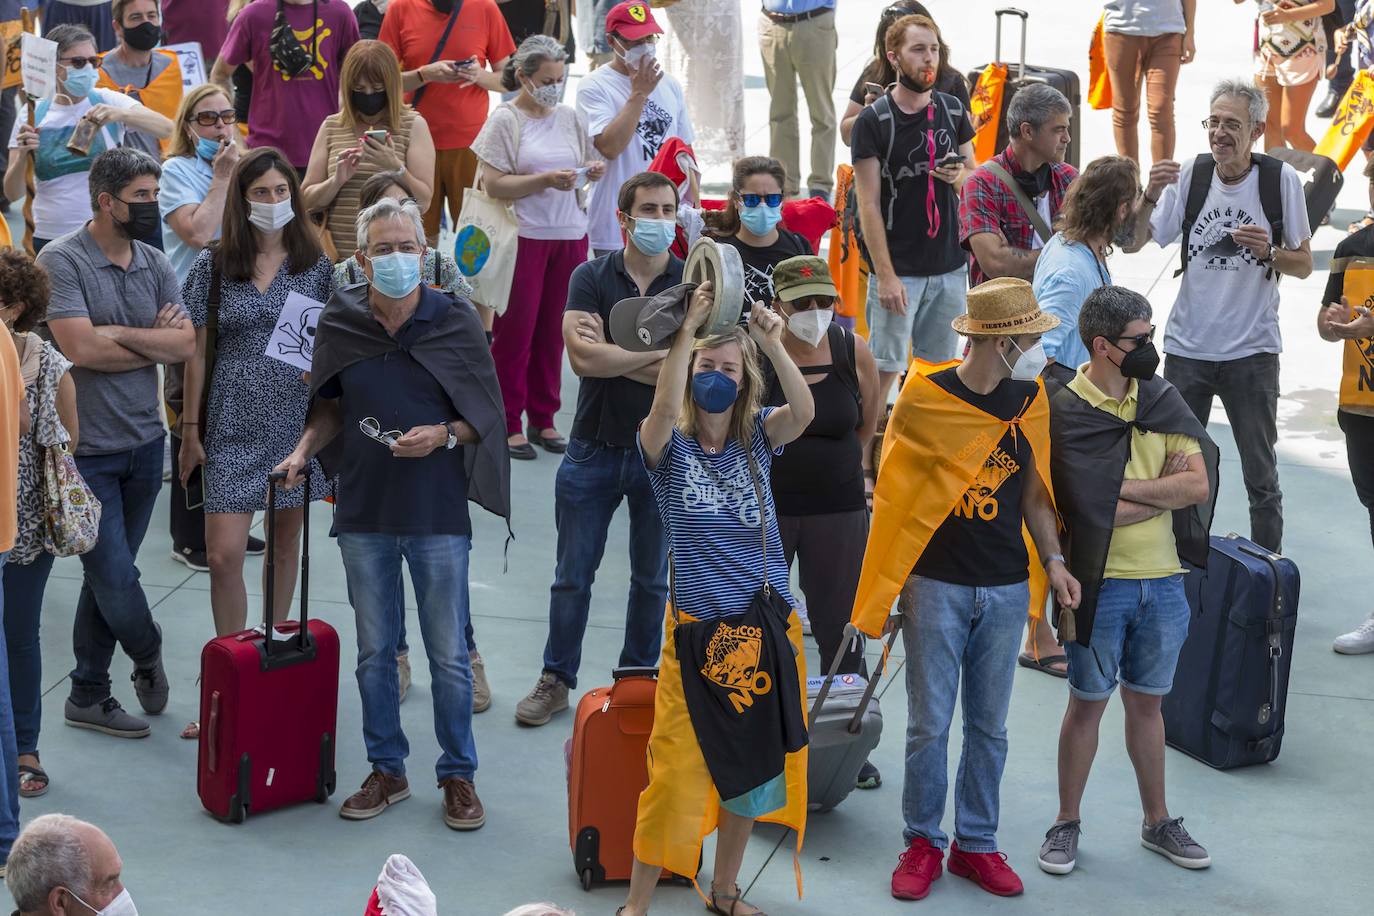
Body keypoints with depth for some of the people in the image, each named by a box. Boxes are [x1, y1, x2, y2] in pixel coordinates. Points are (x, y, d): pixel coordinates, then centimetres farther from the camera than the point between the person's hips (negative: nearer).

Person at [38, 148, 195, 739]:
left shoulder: (156, 265, 7)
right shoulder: (62, 261, -12)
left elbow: (186, 345, -4)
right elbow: (81, 348, -22)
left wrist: (119, 334, -16)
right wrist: (155, 344, -9)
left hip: (145, 441, 6)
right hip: (88, 449, -6)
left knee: (107, 576, 12)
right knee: (114, 576, -5)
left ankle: (88, 695, 23)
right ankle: (148, 656, 24)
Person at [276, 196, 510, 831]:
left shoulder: (456, 322, -5)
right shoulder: (339, 324, 0)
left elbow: (486, 414, 0)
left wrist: (443, 435, -17)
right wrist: (304, 449, -3)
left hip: (437, 511, -2)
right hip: (364, 512, 2)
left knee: (448, 654, 4)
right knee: (374, 652, 12)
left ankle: (458, 776, 17)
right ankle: (387, 771, 25)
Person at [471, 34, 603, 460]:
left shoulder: (571, 117, 10)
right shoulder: (505, 120, -5)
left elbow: (584, 169, 20)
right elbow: (493, 184, -12)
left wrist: (592, 172, -3)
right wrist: (546, 180, -20)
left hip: (570, 234, 5)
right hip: (522, 236, -5)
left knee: (553, 329, 8)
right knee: (515, 330, -1)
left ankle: (543, 419, 18)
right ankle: (508, 423, 7)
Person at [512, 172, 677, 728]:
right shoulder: (591, 277, -3)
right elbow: (583, 358, -17)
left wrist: (611, 355, -17)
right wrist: (656, 353, -16)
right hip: (594, 448, 0)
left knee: (653, 577, 12)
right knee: (572, 575, 8)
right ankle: (556, 680, 19)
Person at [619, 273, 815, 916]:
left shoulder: (756, 439, 4)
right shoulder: (670, 448, -4)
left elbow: (803, 412, -16)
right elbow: (663, 411, -26)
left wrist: (773, 345, -28)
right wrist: (689, 329, -32)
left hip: (767, 628, 4)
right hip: (697, 629, -3)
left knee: (752, 764, 14)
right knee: (677, 772, -4)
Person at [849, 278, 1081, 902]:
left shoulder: (1030, 398, 3)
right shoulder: (924, 397, -9)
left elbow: (1033, 491, 11)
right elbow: (896, 493, 0)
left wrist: (1052, 560, -3)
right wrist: (885, 591, 1)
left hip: (1006, 589, 3)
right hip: (936, 585, -3)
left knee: (989, 726, 10)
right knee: (929, 723, 2)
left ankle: (975, 844, 22)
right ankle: (922, 844, 17)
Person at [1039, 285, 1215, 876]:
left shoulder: (1161, 399, 4)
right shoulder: (1065, 412, -11)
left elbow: (1199, 484, -5)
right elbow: (1089, 510, -20)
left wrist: (1125, 488, -14)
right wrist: (1164, 489, -10)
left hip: (1162, 581, 4)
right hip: (1101, 581, -4)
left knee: (1147, 701, 16)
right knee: (1087, 703, 6)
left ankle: (1157, 822, 27)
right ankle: (1067, 823, 20)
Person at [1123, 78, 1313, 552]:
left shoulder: (1281, 180, -7)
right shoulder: (1190, 175, -1)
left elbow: (1304, 264, 1)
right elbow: (1133, 243, -3)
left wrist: (1269, 251, -20)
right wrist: (1150, 196, -20)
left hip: (1252, 351, -2)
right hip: (1187, 348, 2)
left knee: (1261, 476, 5)